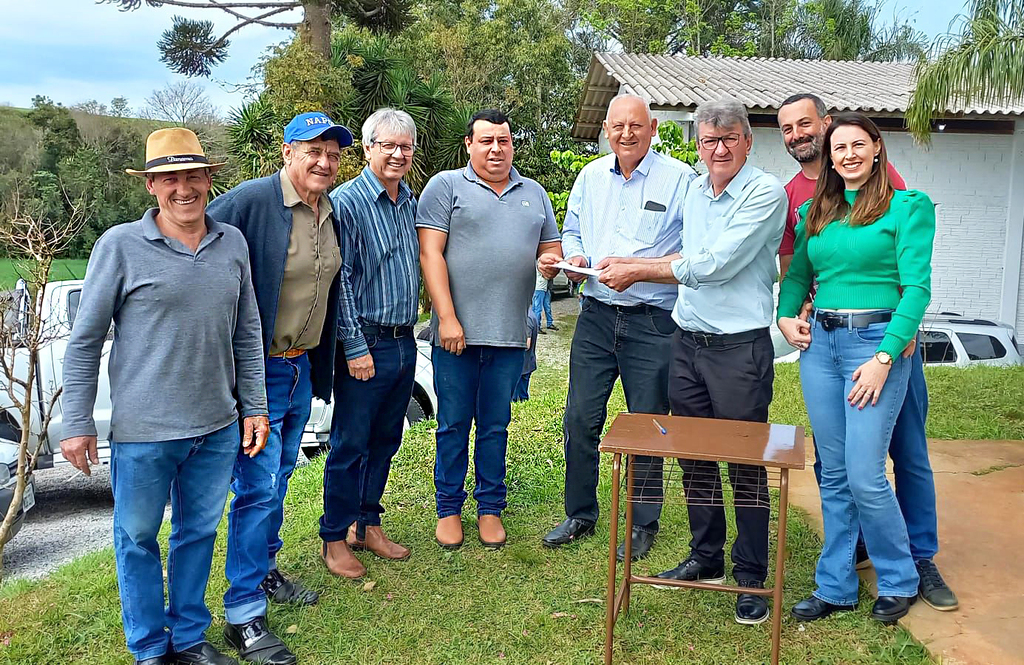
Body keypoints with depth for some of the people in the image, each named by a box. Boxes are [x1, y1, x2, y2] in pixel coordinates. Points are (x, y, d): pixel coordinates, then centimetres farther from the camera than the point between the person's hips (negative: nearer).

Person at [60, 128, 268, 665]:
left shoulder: (232, 243, 4)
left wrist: (255, 407, 9)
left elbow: (247, 333, 11)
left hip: (218, 426, 3)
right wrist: (77, 424, -4)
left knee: (199, 532, 16)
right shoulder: (120, 245, -7)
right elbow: (84, 341, -3)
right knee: (137, 538, 11)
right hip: (142, 430, -3)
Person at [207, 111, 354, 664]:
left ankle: (264, 572, 38)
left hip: (302, 367, 8)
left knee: (278, 478, 20)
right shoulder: (251, 201, -17)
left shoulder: (332, 215, 8)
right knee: (258, 487, -4)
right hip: (257, 369, -8)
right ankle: (242, 616, 8)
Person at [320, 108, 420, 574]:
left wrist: (408, 333, 15)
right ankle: (335, 540, 16)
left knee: (385, 441, 15)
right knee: (350, 445, 2)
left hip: (404, 341, 7)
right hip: (366, 344, -7)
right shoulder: (346, 202, -11)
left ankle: (367, 526, 29)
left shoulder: (411, 203, 12)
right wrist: (355, 347, -16)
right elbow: (339, 281, -14)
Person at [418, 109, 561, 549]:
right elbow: (430, 253, -6)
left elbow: (551, 247, 21)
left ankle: (490, 507, 23)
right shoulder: (445, 187, 2)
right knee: (454, 425, 6)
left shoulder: (534, 194, 17)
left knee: (495, 425, 11)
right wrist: (447, 318, -13)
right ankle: (448, 508, 20)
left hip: (509, 333, 3)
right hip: (456, 331, -3)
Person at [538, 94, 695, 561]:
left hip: (653, 322, -4)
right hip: (596, 315, 5)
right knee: (580, 418, 7)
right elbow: (571, 231, 22)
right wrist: (576, 257, -1)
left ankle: (643, 525, 22)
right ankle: (580, 515, 25)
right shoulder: (591, 176, 11)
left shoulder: (679, 179, -5)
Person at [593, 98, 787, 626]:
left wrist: (638, 270, -10)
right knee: (693, 459, 14)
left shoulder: (765, 193, -10)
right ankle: (706, 560, 30)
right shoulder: (694, 194, 12)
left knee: (746, 465, 3)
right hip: (687, 341, 7)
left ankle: (751, 578, 16)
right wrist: (633, 267, 6)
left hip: (740, 346, -7)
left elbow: (715, 264, -17)